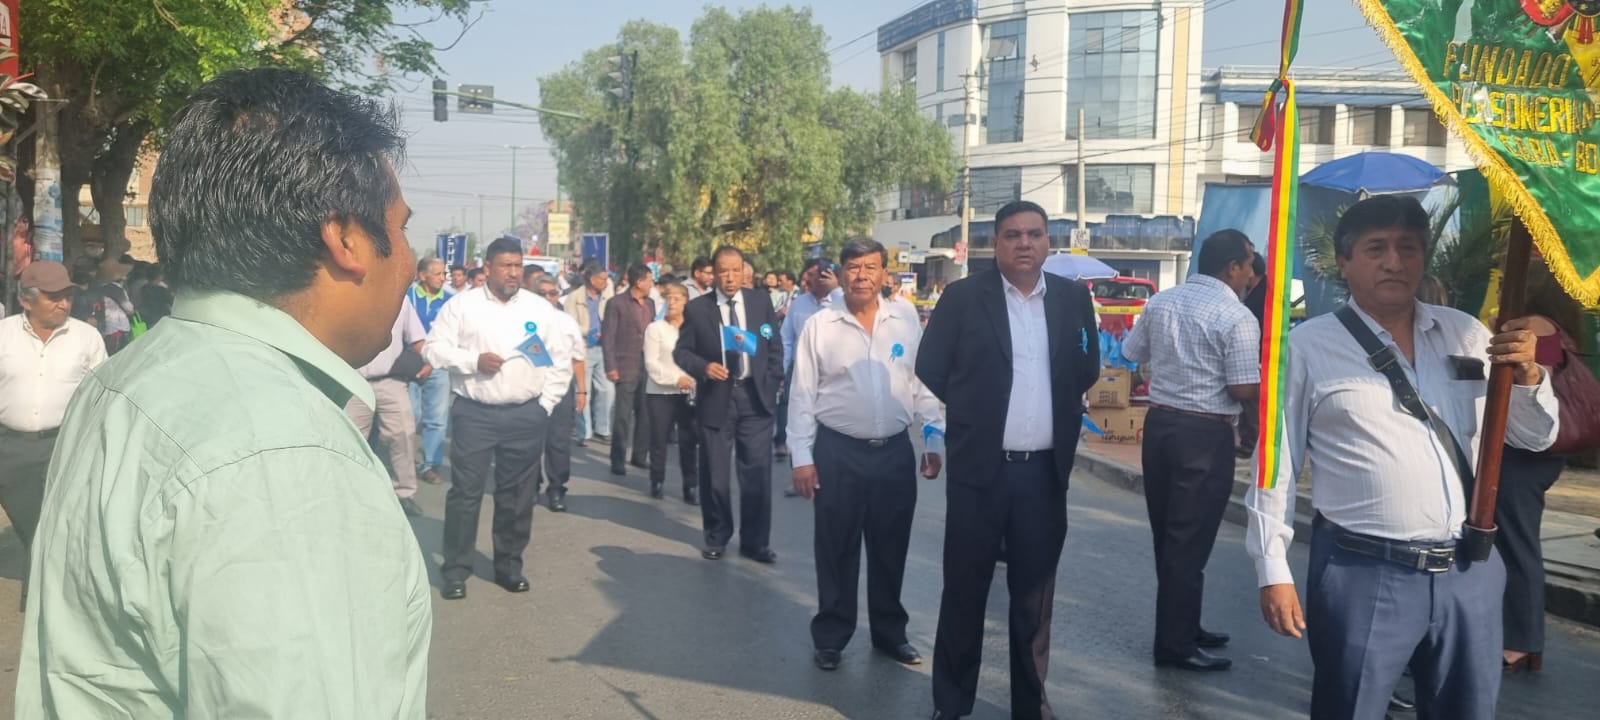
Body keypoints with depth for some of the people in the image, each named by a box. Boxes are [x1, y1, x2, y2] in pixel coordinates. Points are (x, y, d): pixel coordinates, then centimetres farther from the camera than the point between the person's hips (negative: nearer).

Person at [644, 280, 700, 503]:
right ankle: (657, 482, 21)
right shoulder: (655, 328, 2)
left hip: (689, 393, 1)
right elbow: (651, 363, -5)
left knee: (690, 441, -1)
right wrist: (675, 379, -19)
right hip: (661, 393, -1)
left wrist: (697, 381, -10)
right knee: (659, 440, 6)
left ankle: (691, 487, 5)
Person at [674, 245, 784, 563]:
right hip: (716, 398, -1)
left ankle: (755, 541, 15)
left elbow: (775, 347, 10)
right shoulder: (697, 308, -1)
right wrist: (703, 367, -16)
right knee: (715, 474, 7)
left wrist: (772, 385, 1)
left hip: (755, 396, 1)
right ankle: (716, 537, 25)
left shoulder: (760, 302, 4)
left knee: (757, 472, 3)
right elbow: (681, 351, 2)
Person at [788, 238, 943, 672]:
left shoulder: (906, 321, 2)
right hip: (838, 452, -2)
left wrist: (934, 442, 3)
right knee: (836, 551, 7)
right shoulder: (820, 326, -4)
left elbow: (923, 386, 6)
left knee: (891, 549, 13)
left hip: (896, 452, 2)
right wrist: (802, 458, -5)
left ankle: (890, 632, 29)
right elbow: (802, 396, -2)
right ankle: (830, 637, 22)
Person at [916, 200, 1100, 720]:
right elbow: (929, 372, 0)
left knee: (1035, 594, 12)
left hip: (1045, 470, 3)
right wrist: (973, 416, 5)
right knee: (964, 590, 7)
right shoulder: (962, 297, -4)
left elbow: (1087, 370, 15)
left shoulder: (1073, 298, 5)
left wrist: (1060, 414, 7)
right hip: (979, 467, -2)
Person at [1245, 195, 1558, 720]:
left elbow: (1535, 436, 12)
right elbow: (1276, 463, -2)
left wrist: (1527, 374, -8)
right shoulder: (1309, 345, -4)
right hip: (1363, 575, -4)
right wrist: (1273, 572, -5)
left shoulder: (1465, 334, 8)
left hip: (1470, 571, 5)